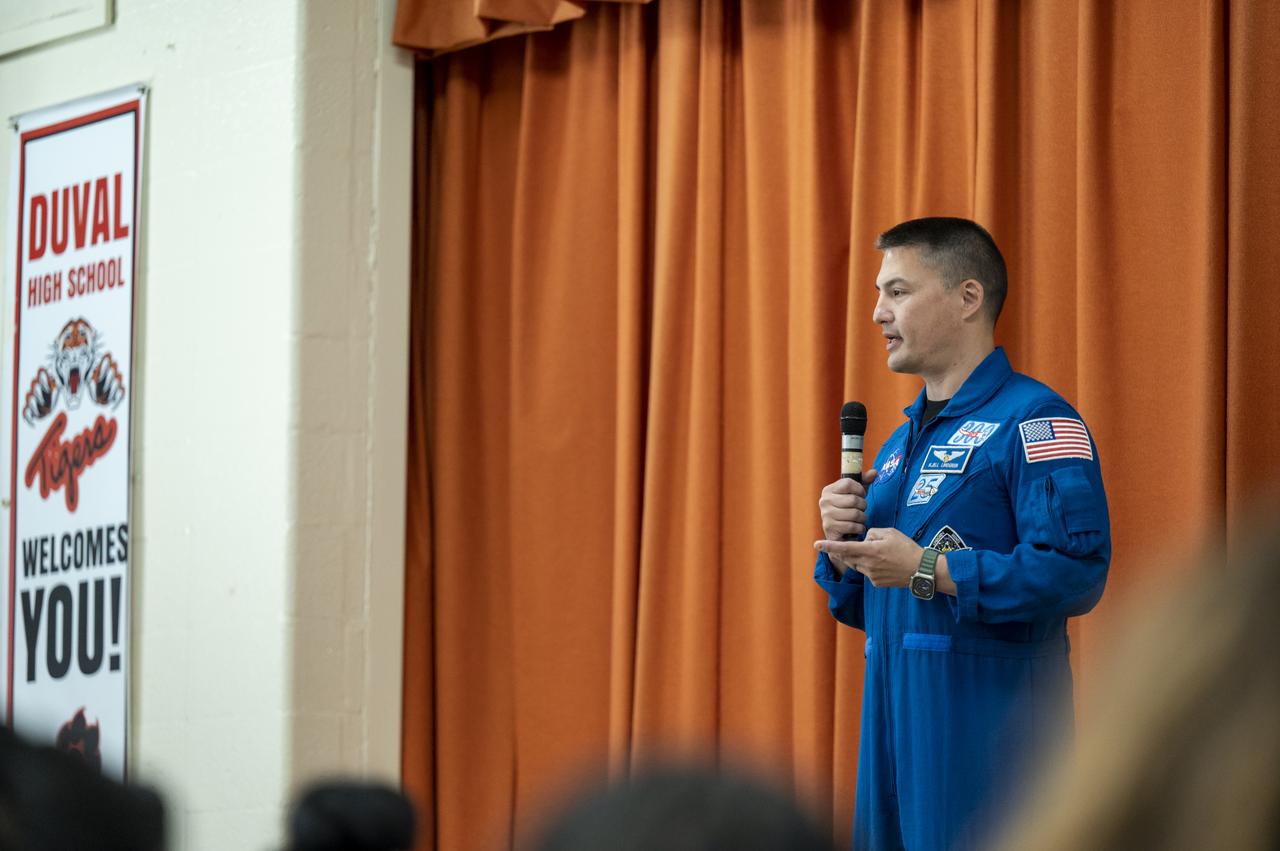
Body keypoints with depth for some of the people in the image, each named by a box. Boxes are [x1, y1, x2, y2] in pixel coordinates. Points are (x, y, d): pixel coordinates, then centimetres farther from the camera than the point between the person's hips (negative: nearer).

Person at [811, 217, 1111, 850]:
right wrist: (843, 551, 3)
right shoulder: (901, 443, 21)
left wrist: (927, 570, -19)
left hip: (984, 721, -8)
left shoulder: (1034, 421, -8)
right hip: (894, 721, 8)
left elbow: (1077, 573, -22)